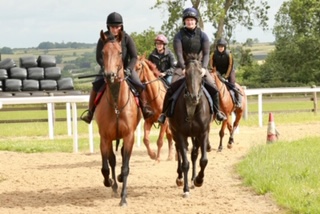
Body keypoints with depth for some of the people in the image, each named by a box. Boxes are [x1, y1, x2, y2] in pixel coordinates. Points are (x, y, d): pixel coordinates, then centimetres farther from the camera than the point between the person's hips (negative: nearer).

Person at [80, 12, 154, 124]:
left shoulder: (127, 38, -12)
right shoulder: (104, 39, -11)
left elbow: (134, 57, -14)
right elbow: (99, 58, -11)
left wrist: (128, 69, -29)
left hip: (125, 68, 0)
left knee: (139, 86, -17)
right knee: (96, 84, -23)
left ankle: (143, 107, 9)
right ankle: (90, 111, -10)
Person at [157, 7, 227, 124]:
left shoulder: (202, 35, -3)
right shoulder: (179, 35, -7)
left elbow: (206, 54, -8)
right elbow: (179, 53, -16)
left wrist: (203, 68, -23)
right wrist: (184, 68, -30)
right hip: (183, 65, -1)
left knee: (213, 87, -14)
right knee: (171, 88, -21)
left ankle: (217, 111, 6)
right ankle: (164, 112, -6)